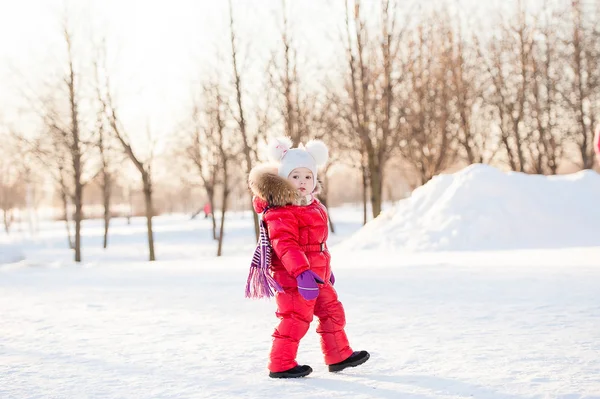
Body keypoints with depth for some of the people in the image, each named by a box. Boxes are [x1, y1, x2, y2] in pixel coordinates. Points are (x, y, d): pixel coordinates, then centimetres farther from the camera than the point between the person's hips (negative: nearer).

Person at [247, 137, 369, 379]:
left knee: (332, 312, 16)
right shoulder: (280, 212, -18)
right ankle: (280, 365, 5)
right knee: (295, 318, -6)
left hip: (316, 276, 10)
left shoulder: (313, 206, 14)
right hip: (293, 278, -10)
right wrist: (302, 272, -36)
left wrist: (325, 269, 31)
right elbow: (285, 245, -28)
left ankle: (339, 356, 28)